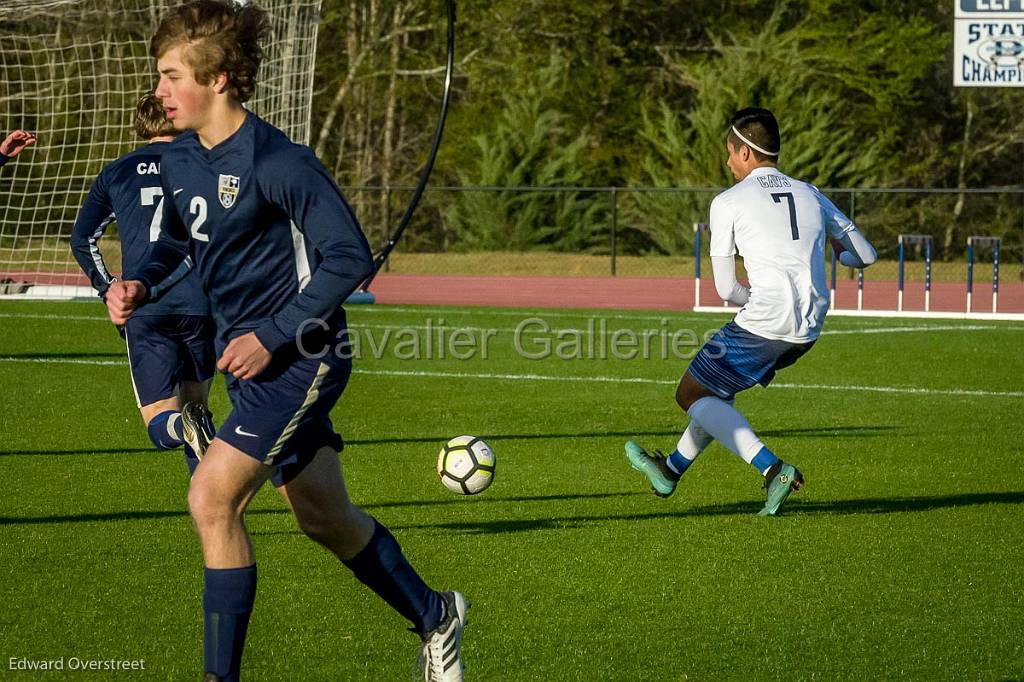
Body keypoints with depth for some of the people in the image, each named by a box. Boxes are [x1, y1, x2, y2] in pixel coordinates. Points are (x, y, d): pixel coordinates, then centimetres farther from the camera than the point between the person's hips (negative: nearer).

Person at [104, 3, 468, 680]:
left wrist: (273, 337, -21)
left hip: (300, 357, -9)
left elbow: (350, 257, -19)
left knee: (212, 497, -19)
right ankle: (435, 618, 40)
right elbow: (178, 241, 21)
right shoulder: (179, 162, 3)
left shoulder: (279, 163, -21)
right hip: (253, 360, 9)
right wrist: (139, 283, -1)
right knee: (326, 518, 19)